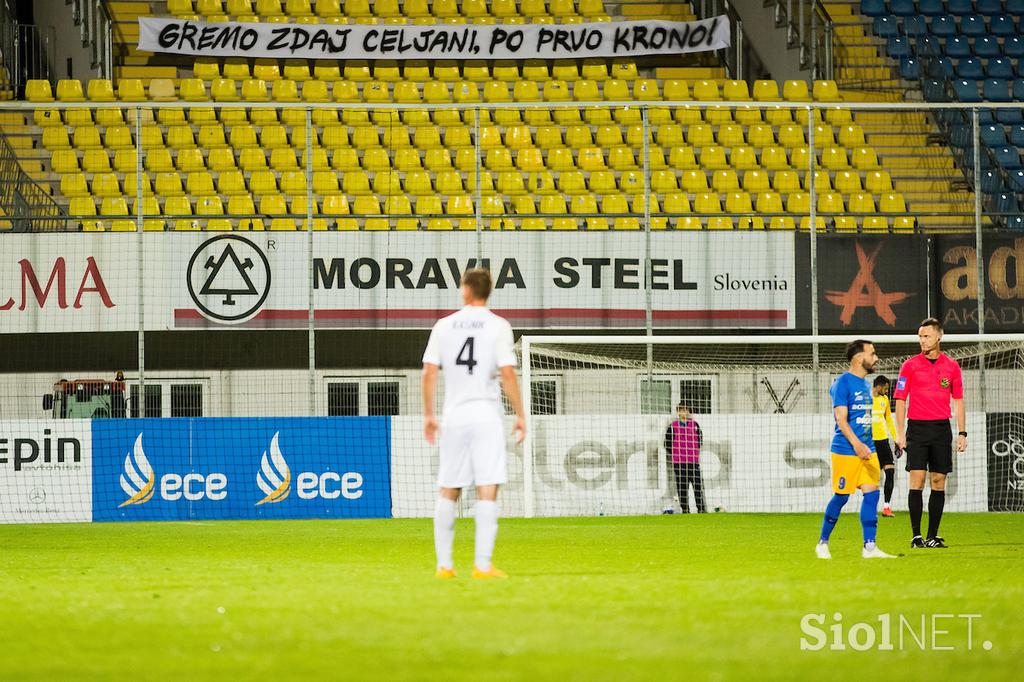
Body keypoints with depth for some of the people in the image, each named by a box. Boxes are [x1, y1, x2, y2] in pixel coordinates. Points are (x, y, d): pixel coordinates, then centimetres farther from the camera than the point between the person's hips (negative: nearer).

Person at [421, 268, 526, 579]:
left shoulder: (444, 326, 5)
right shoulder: (498, 326, -3)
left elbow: (429, 372, 1)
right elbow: (507, 373, -10)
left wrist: (428, 415, 9)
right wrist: (520, 414, -3)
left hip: (453, 416, 3)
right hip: (487, 416, -3)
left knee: (448, 492, 11)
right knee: (487, 491, -4)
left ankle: (444, 564, 13)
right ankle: (482, 564, -11)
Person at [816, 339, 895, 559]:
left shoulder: (866, 384, 15)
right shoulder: (842, 383, -11)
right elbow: (841, 419, -18)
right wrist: (856, 444, -28)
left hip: (867, 449, 8)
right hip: (846, 450, -8)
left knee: (871, 493, -2)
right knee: (841, 496, -1)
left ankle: (869, 546, -2)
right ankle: (823, 543, 14)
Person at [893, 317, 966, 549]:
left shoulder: (952, 366, 7)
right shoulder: (910, 366, 2)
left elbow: (958, 401, 12)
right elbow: (900, 400, 2)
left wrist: (962, 433, 5)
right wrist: (900, 433, -5)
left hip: (941, 428, 2)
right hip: (917, 428, -2)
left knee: (939, 482, 2)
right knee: (917, 480, -8)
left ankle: (933, 536, 7)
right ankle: (916, 536, -6)